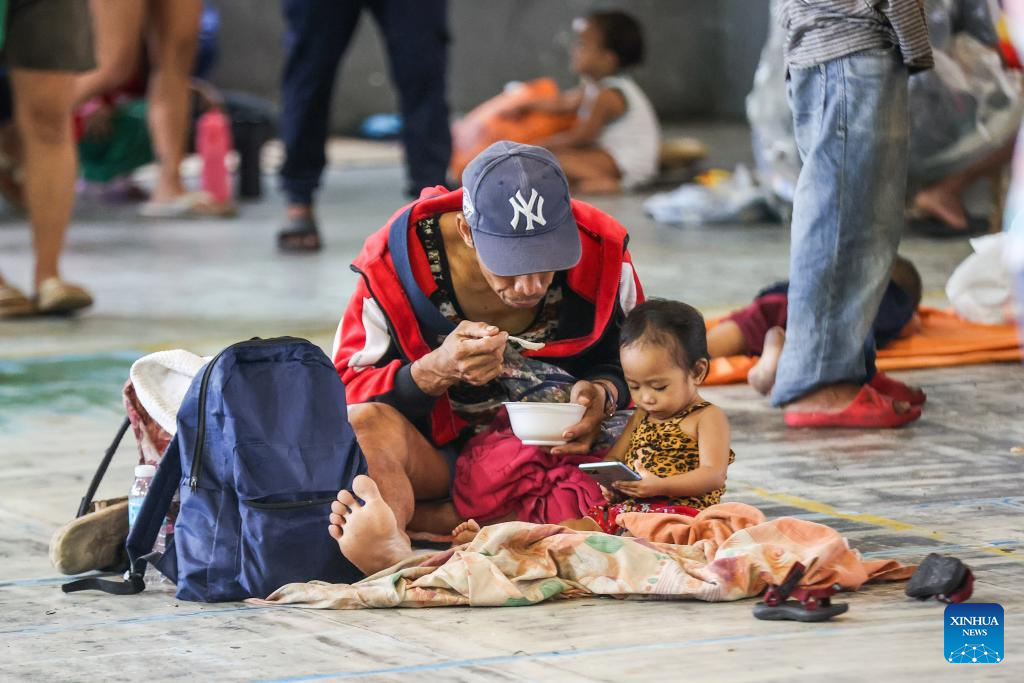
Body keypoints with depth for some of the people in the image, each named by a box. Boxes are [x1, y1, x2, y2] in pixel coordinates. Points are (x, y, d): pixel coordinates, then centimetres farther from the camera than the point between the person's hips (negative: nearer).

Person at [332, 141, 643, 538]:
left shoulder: (600, 251, -13)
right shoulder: (399, 261, -19)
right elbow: (347, 388, -15)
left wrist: (603, 394, -21)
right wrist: (437, 370, -34)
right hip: (439, 450, -2)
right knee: (363, 423, -33)